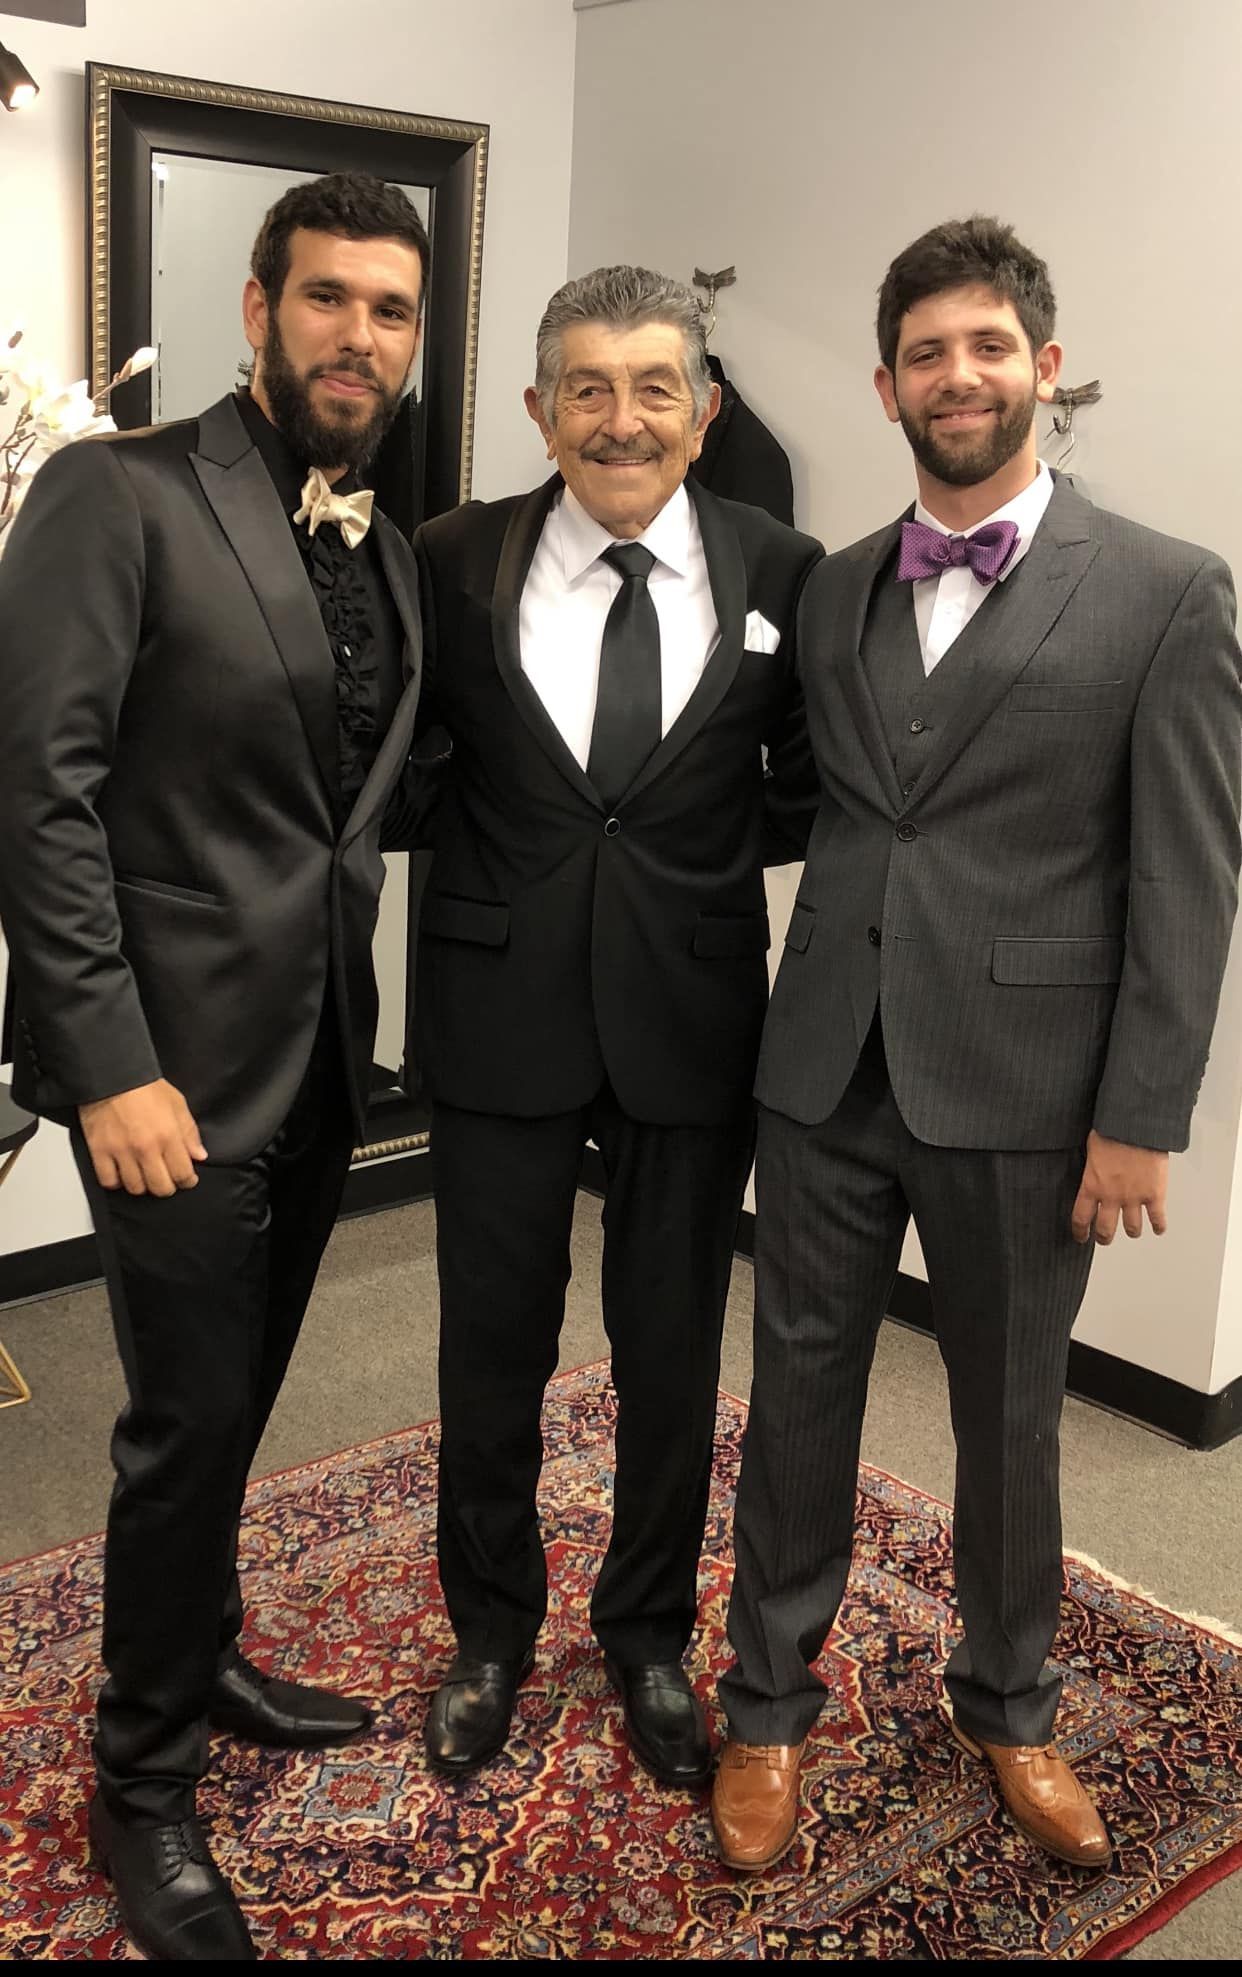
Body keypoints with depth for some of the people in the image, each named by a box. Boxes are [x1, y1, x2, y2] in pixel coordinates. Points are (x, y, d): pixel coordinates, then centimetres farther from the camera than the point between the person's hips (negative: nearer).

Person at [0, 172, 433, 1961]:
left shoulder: (385, 551, 10)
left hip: (322, 1056, 7)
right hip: (179, 1067, -6)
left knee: (236, 1402, 19)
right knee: (190, 1420, 2)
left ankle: (201, 1662, 42)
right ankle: (146, 1787, 23)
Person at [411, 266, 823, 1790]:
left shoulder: (782, 574, -2)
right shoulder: (457, 560, -2)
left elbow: (809, 793, 6)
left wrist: (709, 845, -6)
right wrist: (488, 848, -8)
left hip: (691, 1018, 1)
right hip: (502, 1010, 0)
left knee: (673, 1350, 14)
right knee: (492, 1346, 12)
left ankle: (648, 1634, 38)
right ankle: (491, 1629, 38)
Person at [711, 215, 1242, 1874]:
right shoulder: (833, 592, 9)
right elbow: (824, 812, 11)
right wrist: (781, 1021, 1)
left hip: (1018, 1093, -3)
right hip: (826, 1071, 3)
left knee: (1009, 1419, 13)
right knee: (799, 1396, 12)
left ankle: (1010, 1706, 38)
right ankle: (769, 1704, 32)